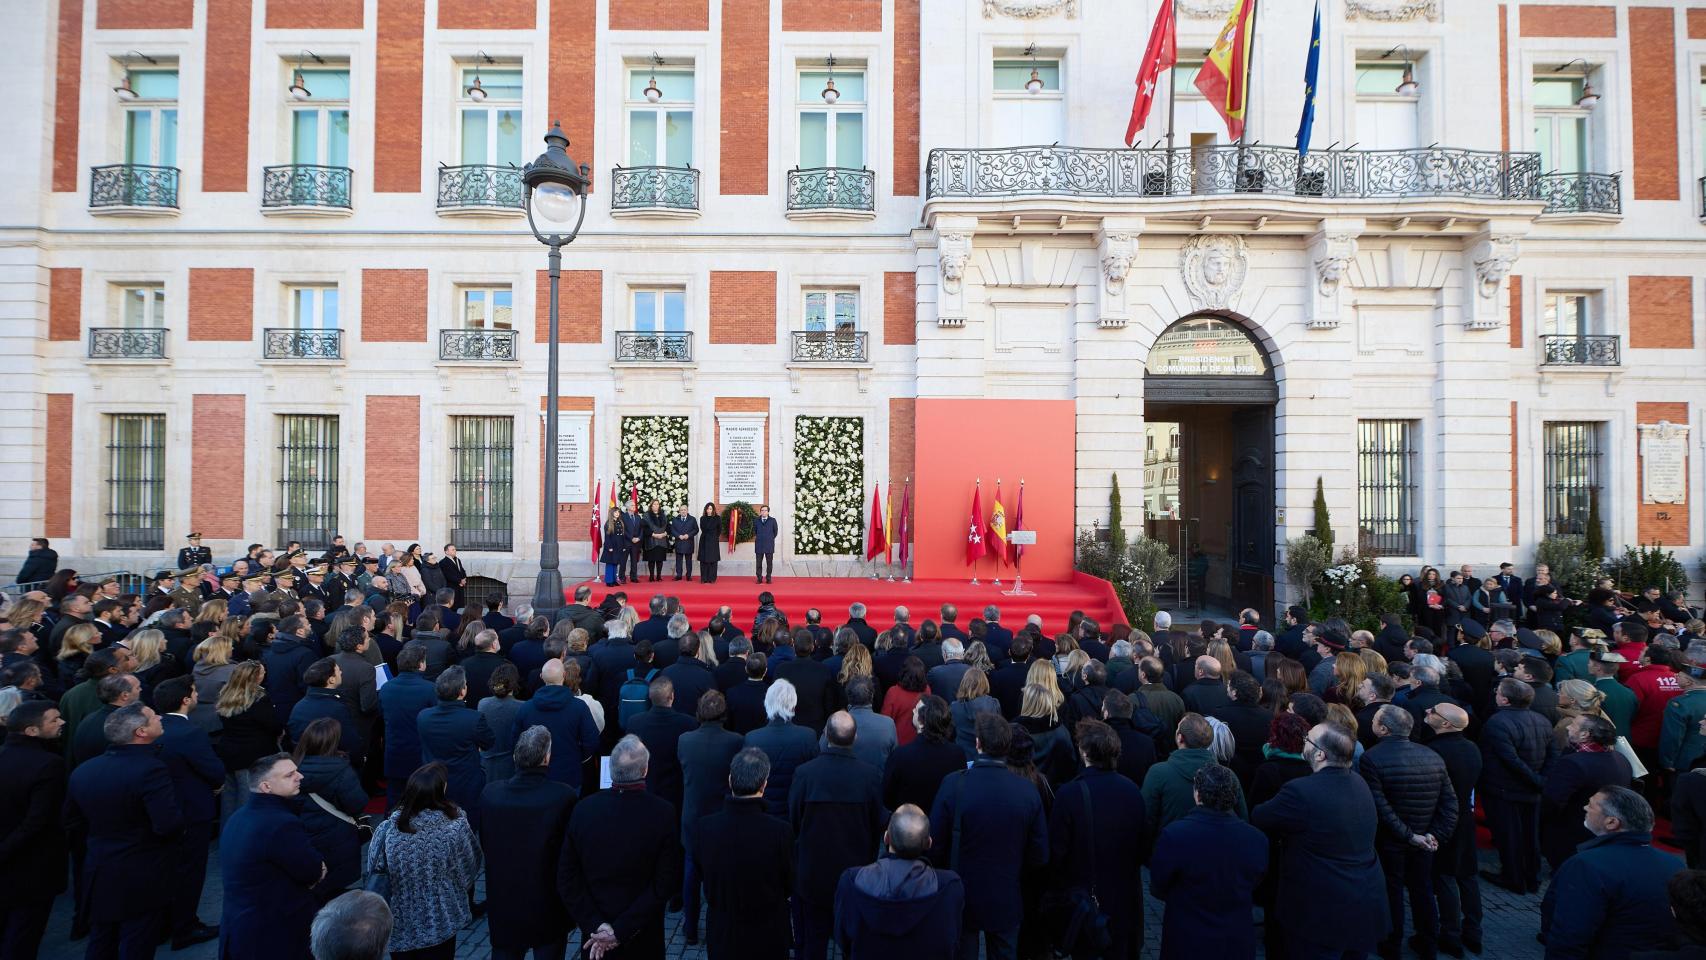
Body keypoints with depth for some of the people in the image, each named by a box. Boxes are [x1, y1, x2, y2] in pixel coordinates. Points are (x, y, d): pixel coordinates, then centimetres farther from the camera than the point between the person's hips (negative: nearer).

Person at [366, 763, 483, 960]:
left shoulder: (387, 829, -21)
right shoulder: (457, 825, -22)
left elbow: (374, 873, -8)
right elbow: (469, 871, -9)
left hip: (400, 927, 1)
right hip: (442, 925, -1)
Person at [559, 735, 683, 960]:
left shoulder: (583, 809, -14)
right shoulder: (663, 813, -20)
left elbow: (566, 878, -10)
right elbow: (666, 883, -19)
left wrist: (596, 926, -11)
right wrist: (621, 931, -16)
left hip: (594, 929, 2)